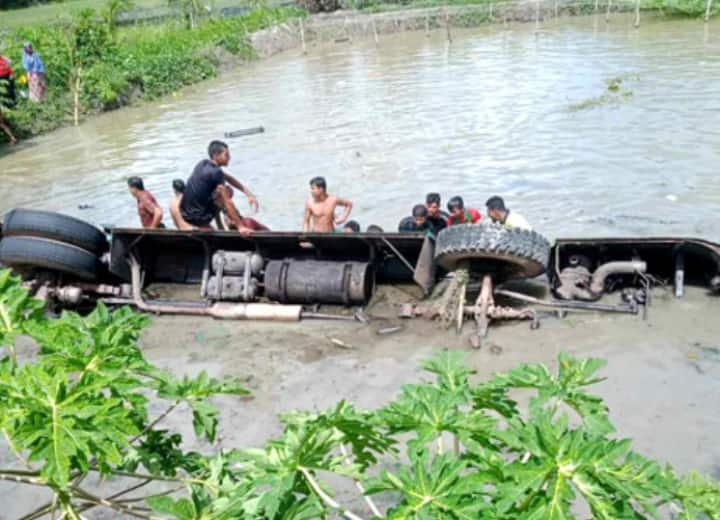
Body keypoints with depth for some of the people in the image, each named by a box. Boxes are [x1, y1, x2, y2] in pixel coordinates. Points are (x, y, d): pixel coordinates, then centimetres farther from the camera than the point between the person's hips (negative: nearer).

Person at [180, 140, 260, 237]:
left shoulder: (203, 164, 5)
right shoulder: (215, 172, -18)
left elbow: (228, 177, 12)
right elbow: (227, 202, -21)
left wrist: (247, 192, 5)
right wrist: (240, 227, -21)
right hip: (197, 218, -8)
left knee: (226, 191, 14)